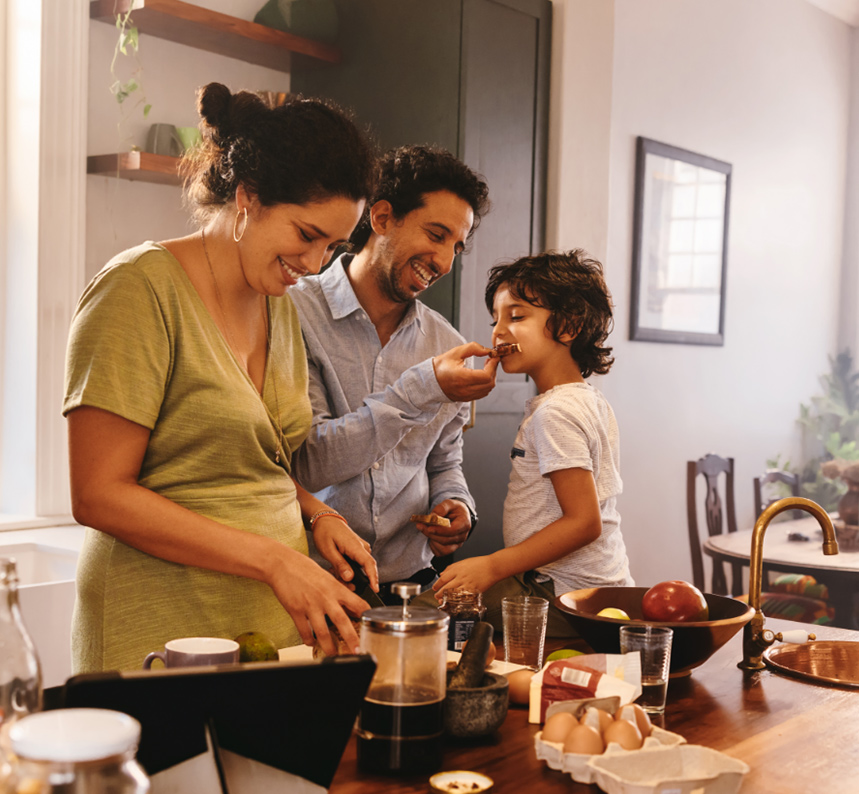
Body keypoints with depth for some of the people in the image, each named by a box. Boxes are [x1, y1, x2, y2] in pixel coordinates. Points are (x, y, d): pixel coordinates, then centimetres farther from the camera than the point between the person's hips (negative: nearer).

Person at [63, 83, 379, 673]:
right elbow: (99, 495, -17)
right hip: (165, 637, -7)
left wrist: (317, 515, 1)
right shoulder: (141, 289, -12)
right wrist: (274, 558, -20)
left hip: (279, 625, 7)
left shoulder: (280, 306, 11)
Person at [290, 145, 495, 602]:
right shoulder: (295, 313, -8)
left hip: (408, 582, 3)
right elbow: (307, 464, -16)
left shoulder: (446, 346, 9)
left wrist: (454, 505, -1)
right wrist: (424, 390, -20)